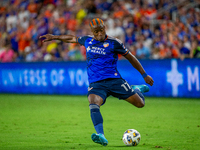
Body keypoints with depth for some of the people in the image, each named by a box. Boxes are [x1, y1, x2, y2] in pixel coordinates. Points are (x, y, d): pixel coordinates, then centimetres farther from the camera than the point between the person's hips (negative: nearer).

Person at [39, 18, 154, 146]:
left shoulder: (113, 43, -1)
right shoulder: (87, 40, 10)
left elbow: (131, 58, 8)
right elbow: (72, 38, 30)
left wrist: (144, 75, 10)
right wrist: (54, 37, 34)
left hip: (114, 80, -1)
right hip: (96, 84, 1)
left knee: (140, 103, -3)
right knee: (93, 104, -31)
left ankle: (137, 89, 34)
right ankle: (101, 136, -46)